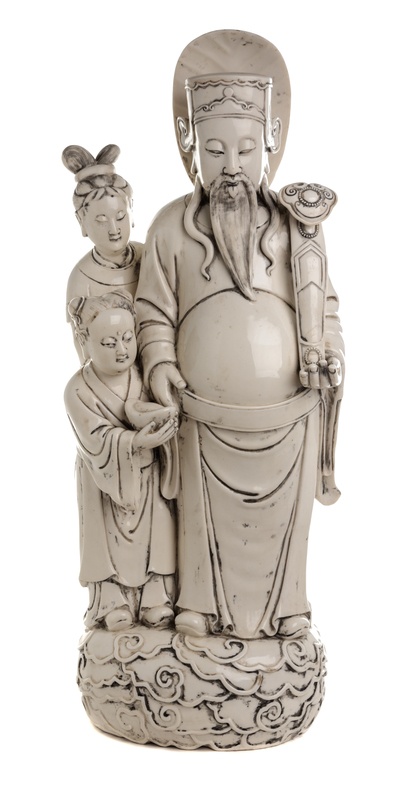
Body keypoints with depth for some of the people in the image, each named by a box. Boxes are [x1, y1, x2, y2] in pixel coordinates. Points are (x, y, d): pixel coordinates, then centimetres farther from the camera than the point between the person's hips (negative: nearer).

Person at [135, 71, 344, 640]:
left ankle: (283, 605, 35)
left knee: (283, 514, 14)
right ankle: (204, 603, 35)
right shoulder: (171, 227, -3)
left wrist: (330, 352, -7)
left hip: (288, 415, 1)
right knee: (207, 514, 14)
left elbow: (324, 302, 8)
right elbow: (154, 308, 4)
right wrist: (159, 360, -10)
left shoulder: (298, 224, 0)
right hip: (205, 416, 0)